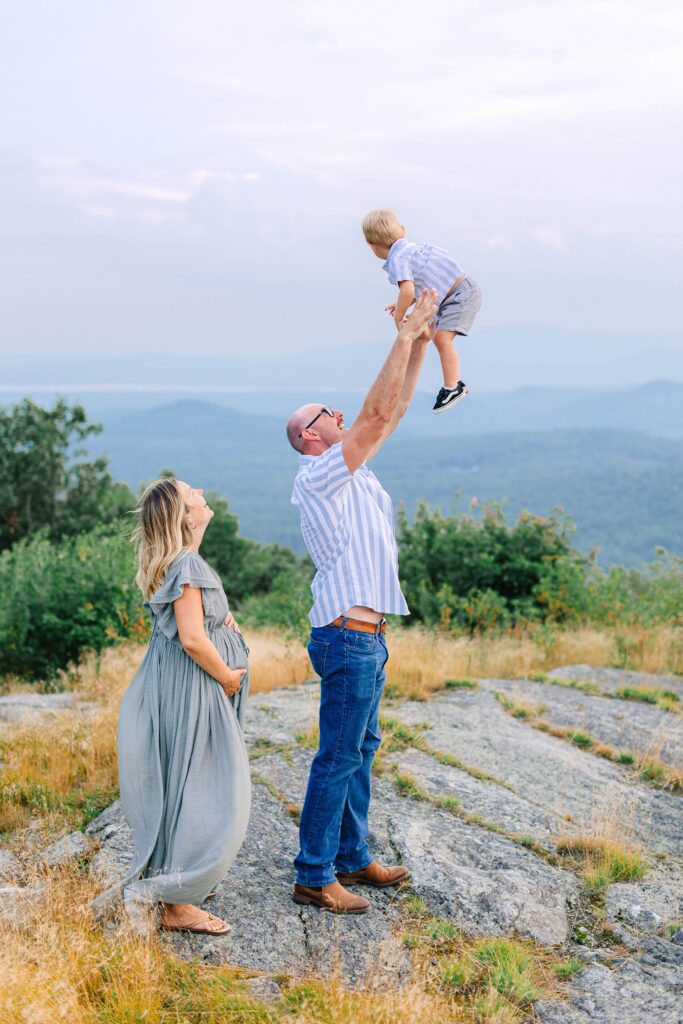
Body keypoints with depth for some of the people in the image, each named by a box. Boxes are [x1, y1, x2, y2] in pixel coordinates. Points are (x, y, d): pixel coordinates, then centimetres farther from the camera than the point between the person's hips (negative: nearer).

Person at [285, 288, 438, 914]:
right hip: (349, 635, -10)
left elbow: (393, 413, 17)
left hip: (364, 636, 10)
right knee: (339, 757, -5)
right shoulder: (319, 474, -12)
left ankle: (353, 859, 25)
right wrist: (406, 335, -13)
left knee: (361, 749, 15)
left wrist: (422, 343, 12)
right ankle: (314, 878, 3)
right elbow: (378, 411, -19)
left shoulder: (349, 471, 15)